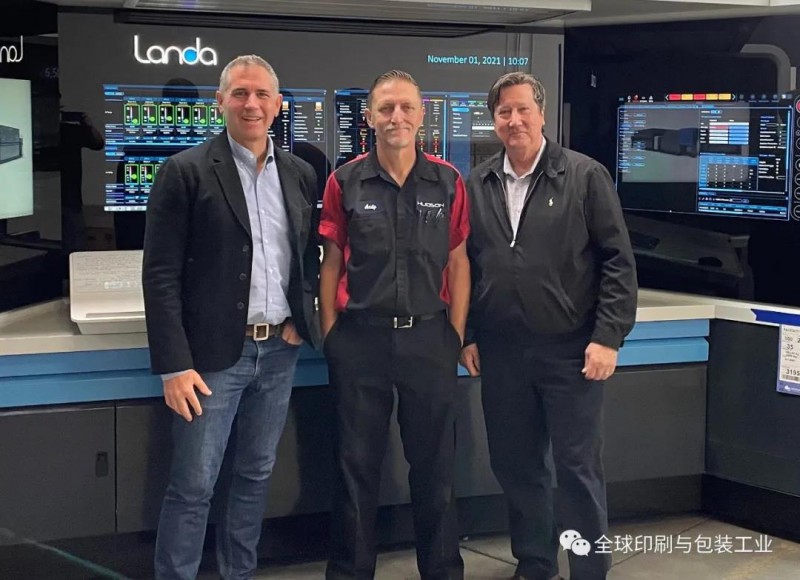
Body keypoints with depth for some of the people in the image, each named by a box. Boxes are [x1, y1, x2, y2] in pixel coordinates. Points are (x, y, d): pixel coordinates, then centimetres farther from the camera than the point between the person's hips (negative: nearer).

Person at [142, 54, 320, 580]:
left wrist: (301, 319, 4)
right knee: (193, 486, 0)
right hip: (214, 355, -5)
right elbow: (162, 275, -9)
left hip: (279, 351, 5)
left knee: (256, 475, 14)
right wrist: (174, 365, -14)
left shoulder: (301, 175, 7)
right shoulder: (186, 171, -7)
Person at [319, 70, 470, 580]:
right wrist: (330, 336, -1)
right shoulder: (345, 182, 1)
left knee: (435, 463, 10)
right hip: (360, 338, 0)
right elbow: (332, 263, 4)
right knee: (358, 463, 9)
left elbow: (458, 262, 6)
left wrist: (456, 335, 1)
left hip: (429, 337, 1)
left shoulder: (448, 182, 2)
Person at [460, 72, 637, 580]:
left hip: (570, 350, -4)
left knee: (579, 470, 3)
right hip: (500, 351, 4)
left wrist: (608, 337, -12)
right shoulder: (477, 185, 7)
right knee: (516, 466, 13)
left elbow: (618, 261, -6)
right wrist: (467, 334, 8)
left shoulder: (585, 176, -4)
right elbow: (466, 265, 13)